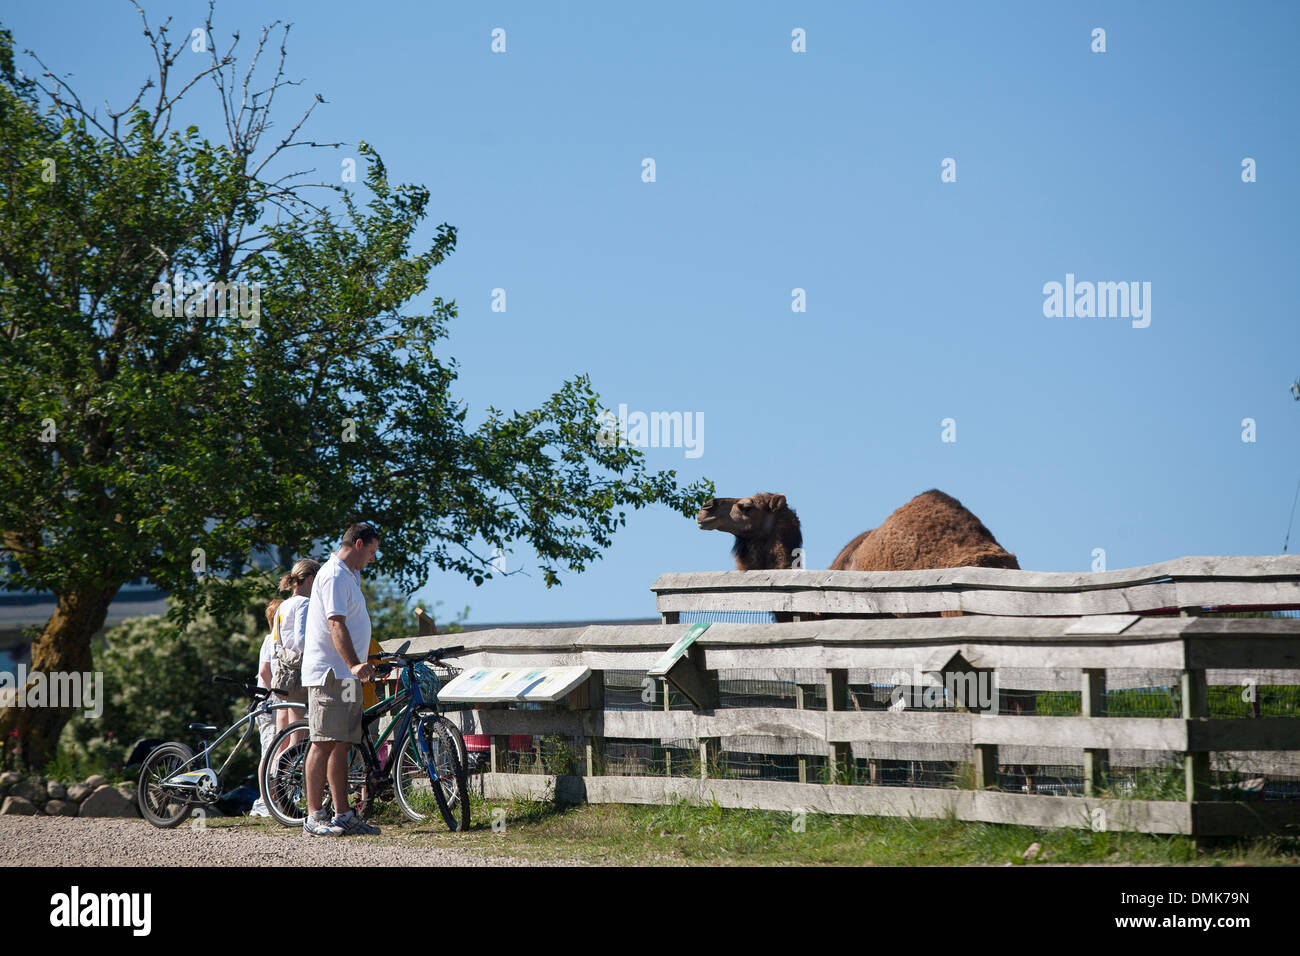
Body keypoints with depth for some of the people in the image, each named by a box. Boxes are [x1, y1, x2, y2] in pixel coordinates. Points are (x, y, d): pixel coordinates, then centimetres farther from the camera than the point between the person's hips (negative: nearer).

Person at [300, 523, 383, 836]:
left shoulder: (348, 575, 21)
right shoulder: (334, 576, -12)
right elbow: (336, 625, -23)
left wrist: (361, 664, 36)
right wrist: (354, 664, -33)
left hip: (346, 673, 10)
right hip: (329, 672, -10)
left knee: (341, 745, 9)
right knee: (324, 742, -10)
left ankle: (344, 815, 11)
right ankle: (313, 817, -11)